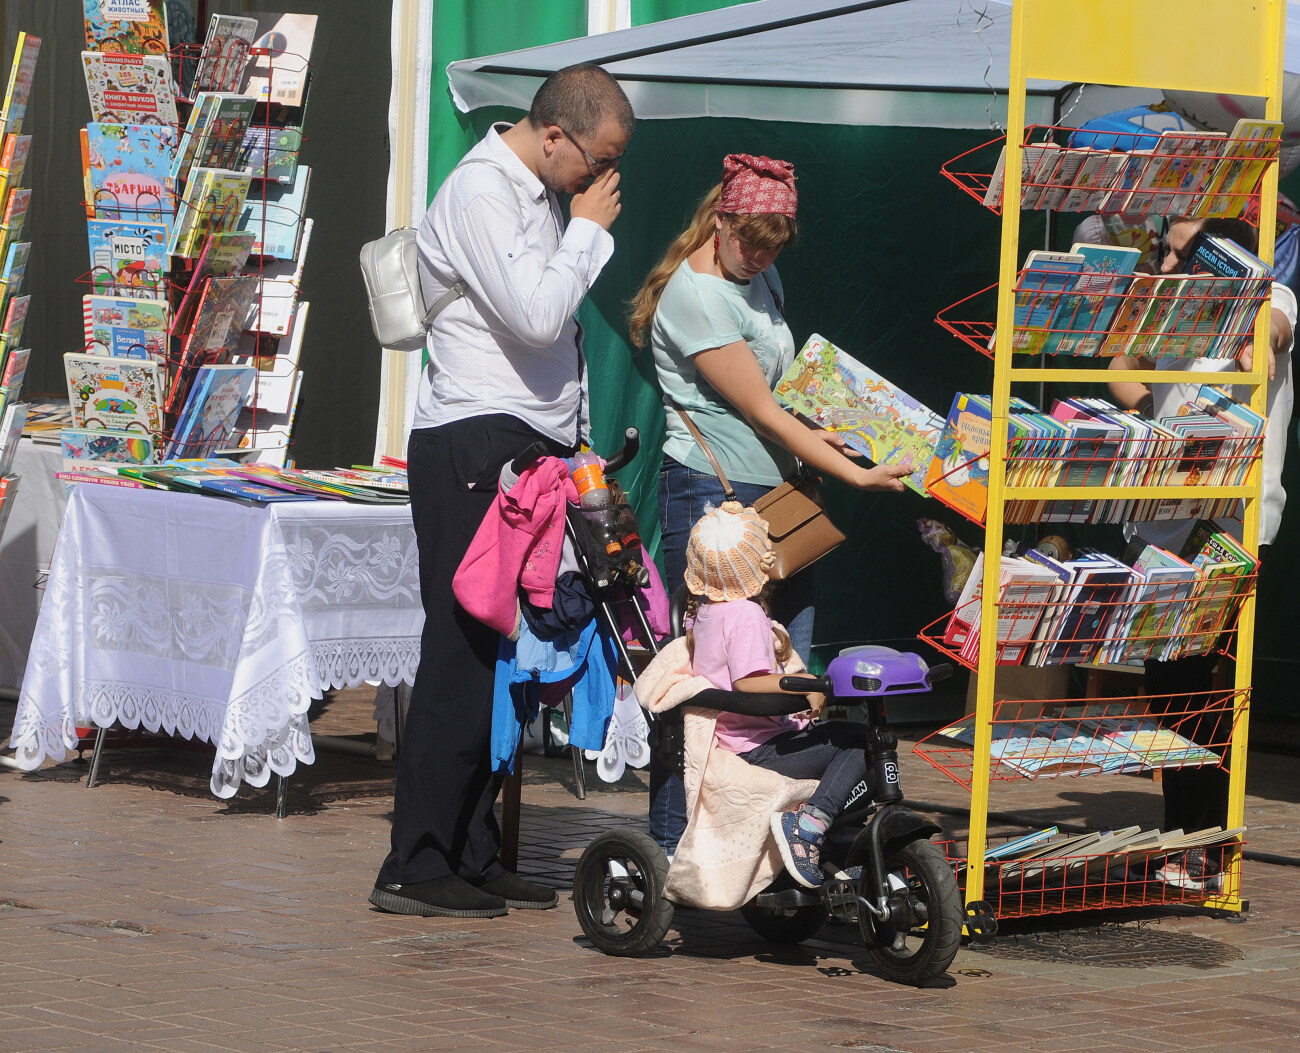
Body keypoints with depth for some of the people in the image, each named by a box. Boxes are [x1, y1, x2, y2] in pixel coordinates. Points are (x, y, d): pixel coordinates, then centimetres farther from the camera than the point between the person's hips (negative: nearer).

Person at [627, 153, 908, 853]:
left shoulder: (759, 277, 15)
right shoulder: (696, 296, -14)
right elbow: (761, 412, -15)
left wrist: (817, 433, 12)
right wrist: (856, 475, -13)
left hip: (776, 495, 9)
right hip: (711, 497, -9)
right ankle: (672, 844, -2)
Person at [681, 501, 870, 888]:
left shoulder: (703, 610, 12)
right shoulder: (746, 615, -18)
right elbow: (747, 683, -30)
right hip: (758, 751, -10)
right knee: (860, 744, -15)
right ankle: (809, 823, -25)